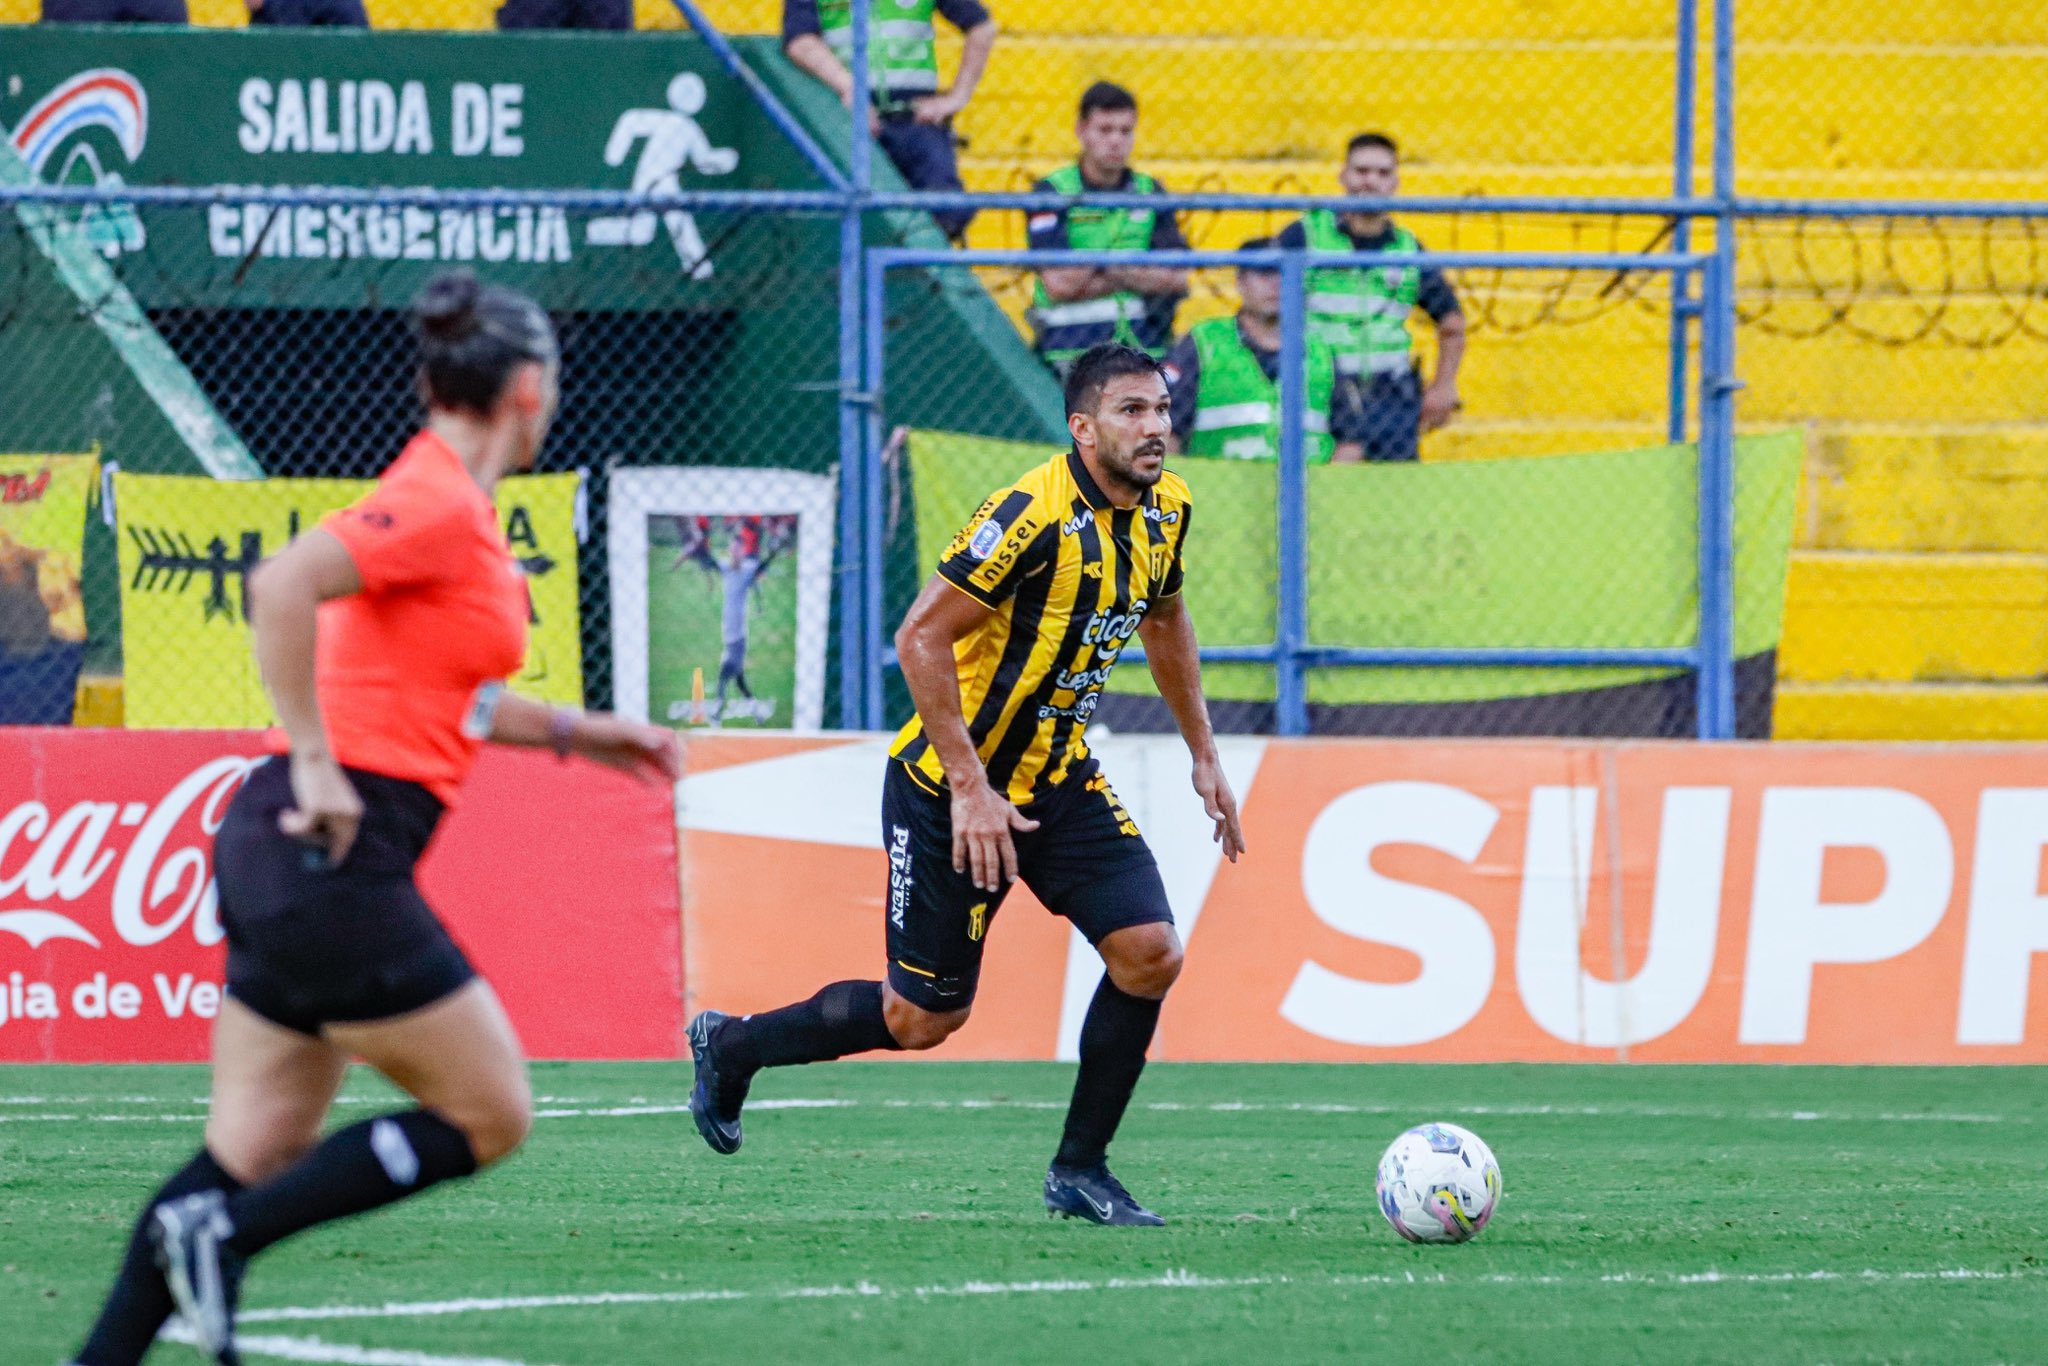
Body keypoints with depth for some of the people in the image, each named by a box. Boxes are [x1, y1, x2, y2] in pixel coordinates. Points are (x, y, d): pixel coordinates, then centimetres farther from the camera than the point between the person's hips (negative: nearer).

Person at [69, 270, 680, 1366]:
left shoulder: (449, 505, 16)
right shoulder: (440, 505, -13)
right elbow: (280, 586, -27)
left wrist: (570, 732, 30)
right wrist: (315, 762, -23)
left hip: (297, 855, 9)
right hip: (332, 853, -9)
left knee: (256, 1151, 9)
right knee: (491, 1115, -1)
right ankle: (221, 1232, -6)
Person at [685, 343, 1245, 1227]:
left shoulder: (1164, 509, 0)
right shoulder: (1037, 514, -26)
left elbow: (1163, 617, 22)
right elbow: (921, 638, -25)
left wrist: (1202, 756, 19)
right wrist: (970, 789, -27)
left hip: (1059, 779, 7)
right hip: (949, 788, -7)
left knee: (1151, 954, -10)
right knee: (925, 1017, 1)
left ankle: (1079, 1171, 5)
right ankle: (731, 1046, 26)